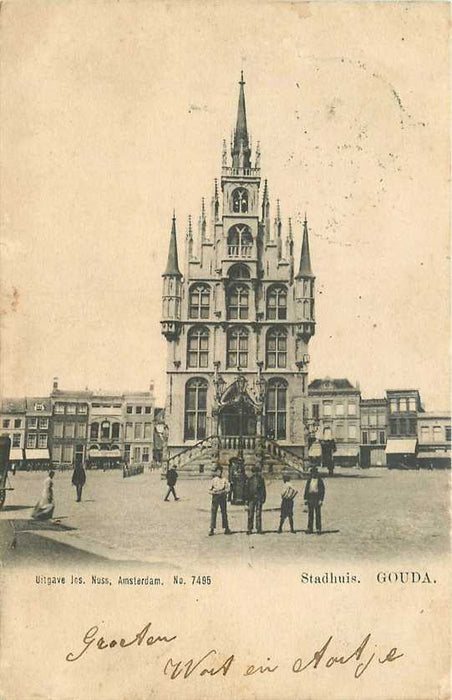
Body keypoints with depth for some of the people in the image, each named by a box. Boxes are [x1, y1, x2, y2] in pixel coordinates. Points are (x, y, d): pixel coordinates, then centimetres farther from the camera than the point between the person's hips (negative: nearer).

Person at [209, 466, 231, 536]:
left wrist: (221, 491, -20)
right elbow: (209, 490, 7)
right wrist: (213, 492, -14)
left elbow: (227, 489, -4)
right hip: (215, 498, 1)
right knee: (213, 513, -4)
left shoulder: (225, 480, 5)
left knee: (224, 513, 3)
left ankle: (226, 529, 10)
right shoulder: (213, 480, 9)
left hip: (222, 498, -1)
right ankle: (212, 529, -1)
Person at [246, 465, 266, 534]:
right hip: (251, 499, 0)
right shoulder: (250, 479, 4)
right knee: (250, 514, 0)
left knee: (259, 514, 1)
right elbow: (247, 490, 5)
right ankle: (249, 529, 5)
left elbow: (263, 489, 8)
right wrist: (247, 499, 0)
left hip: (259, 499, 0)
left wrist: (263, 498, 2)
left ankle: (259, 529, 6)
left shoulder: (261, 479, 5)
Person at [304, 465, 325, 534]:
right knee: (310, 514, 7)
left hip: (317, 498, -4)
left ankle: (318, 529, 3)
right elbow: (306, 489, 13)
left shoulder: (320, 480, -3)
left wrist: (321, 500, -12)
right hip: (310, 498, 4)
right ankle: (309, 529, 12)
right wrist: (305, 499, 6)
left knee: (318, 514, -2)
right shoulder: (309, 480, 10)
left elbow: (322, 490, -5)